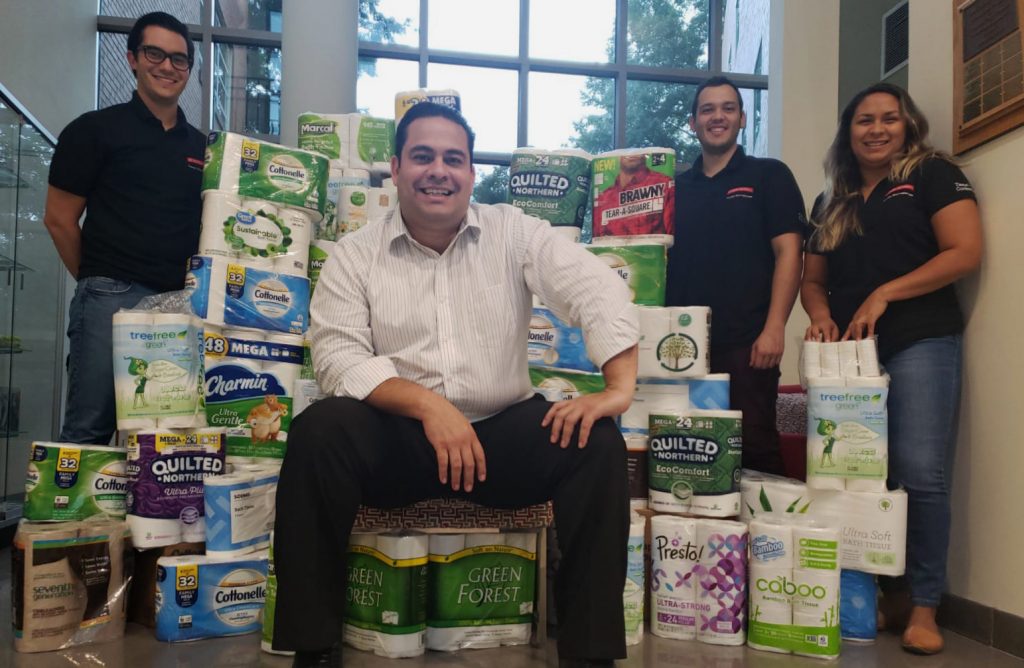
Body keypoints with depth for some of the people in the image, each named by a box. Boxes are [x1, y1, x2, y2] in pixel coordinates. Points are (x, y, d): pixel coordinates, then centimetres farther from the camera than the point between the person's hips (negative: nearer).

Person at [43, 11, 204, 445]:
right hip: (112, 300, -4)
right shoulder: (95, 130, 2)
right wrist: (100, 281, 5)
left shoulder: (203, 147, 15)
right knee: (89, 430, -3)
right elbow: (59, 219, 3)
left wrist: (190, 288, 8)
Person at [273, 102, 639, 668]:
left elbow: (600, 291, -7)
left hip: (503, 431, 1)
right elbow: (338, 357, -9)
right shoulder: (354, 254, 2)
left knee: (597, 443, -24)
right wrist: (428, 404, -24)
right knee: (318, 430, -29)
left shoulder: (514, 232, 3)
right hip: (396, 437, 0)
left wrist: (619, 387, -23)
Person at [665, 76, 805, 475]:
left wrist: (774, 329, -13)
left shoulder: (768, 176, 7)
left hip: (745, 343, -3)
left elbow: (788, 252, -2)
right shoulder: (676, 187, 17)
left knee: (754, 449, -4)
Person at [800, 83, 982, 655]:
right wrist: (821, 315, -2)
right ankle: (883, 595, 15)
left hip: (920, 344, -5)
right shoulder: (831, 203, 20)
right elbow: (813, 278, 20)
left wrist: (883, 295, -12)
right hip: (850, 352, 5)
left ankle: (924, 607, 0)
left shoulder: (933, 175, 5)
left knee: (920, 474, -12)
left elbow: (965, 252, -6)